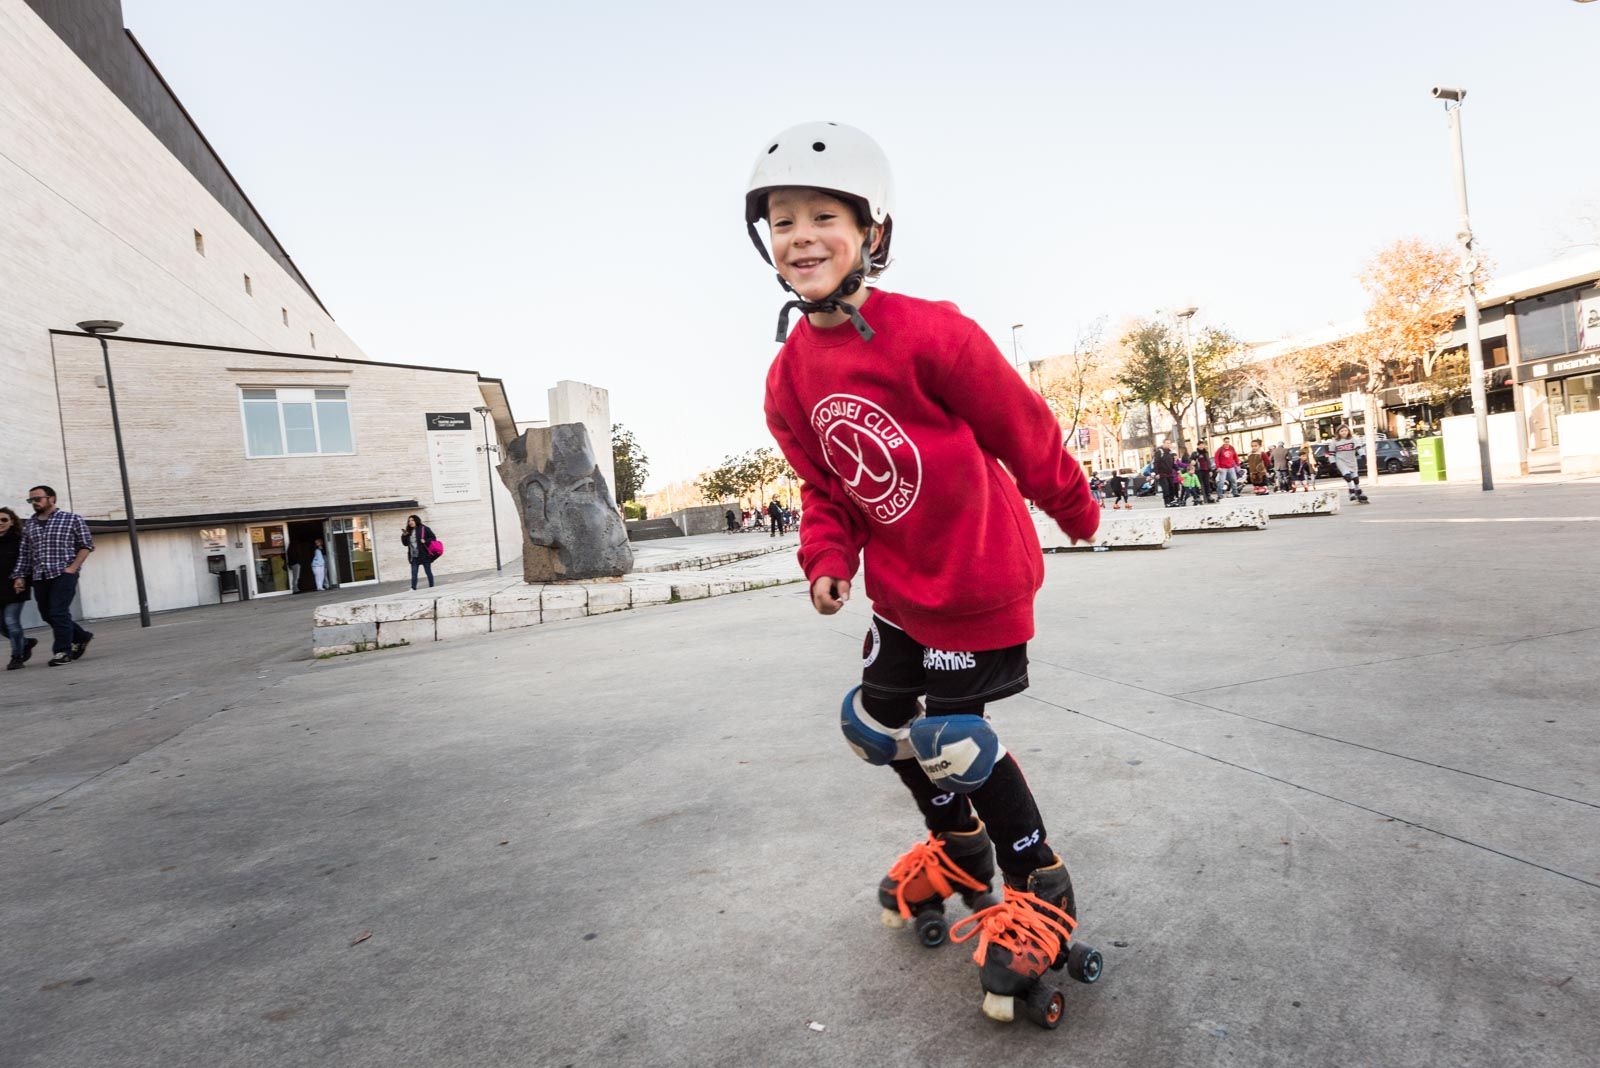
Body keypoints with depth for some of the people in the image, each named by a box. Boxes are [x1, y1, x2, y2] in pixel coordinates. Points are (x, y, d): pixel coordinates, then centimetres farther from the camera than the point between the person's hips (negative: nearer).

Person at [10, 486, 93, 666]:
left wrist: (73, 568, -9)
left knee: (58, 613, -10)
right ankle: (81, 637, 26)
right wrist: (19, 576, 6)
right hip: (39, 577, 6)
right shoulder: (29, 525, 14)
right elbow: (24, 554, 15)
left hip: (63, 574, -6)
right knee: (48, 615, 9)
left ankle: (63, 652, -1)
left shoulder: (72, 519, 1)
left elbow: (86, 545, 0)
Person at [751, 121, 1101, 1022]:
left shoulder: (929, 333, -23)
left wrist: (1075, 508, 1)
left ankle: (1042, 889, 26)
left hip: (978, 575, -7)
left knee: (951, 737, -2)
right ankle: (960, 850, 43)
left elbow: (1023, 426, -11)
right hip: (899, 584, 8)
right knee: (879, 721, 16)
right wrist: (828, 560, -8)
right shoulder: (790, 377, -3)